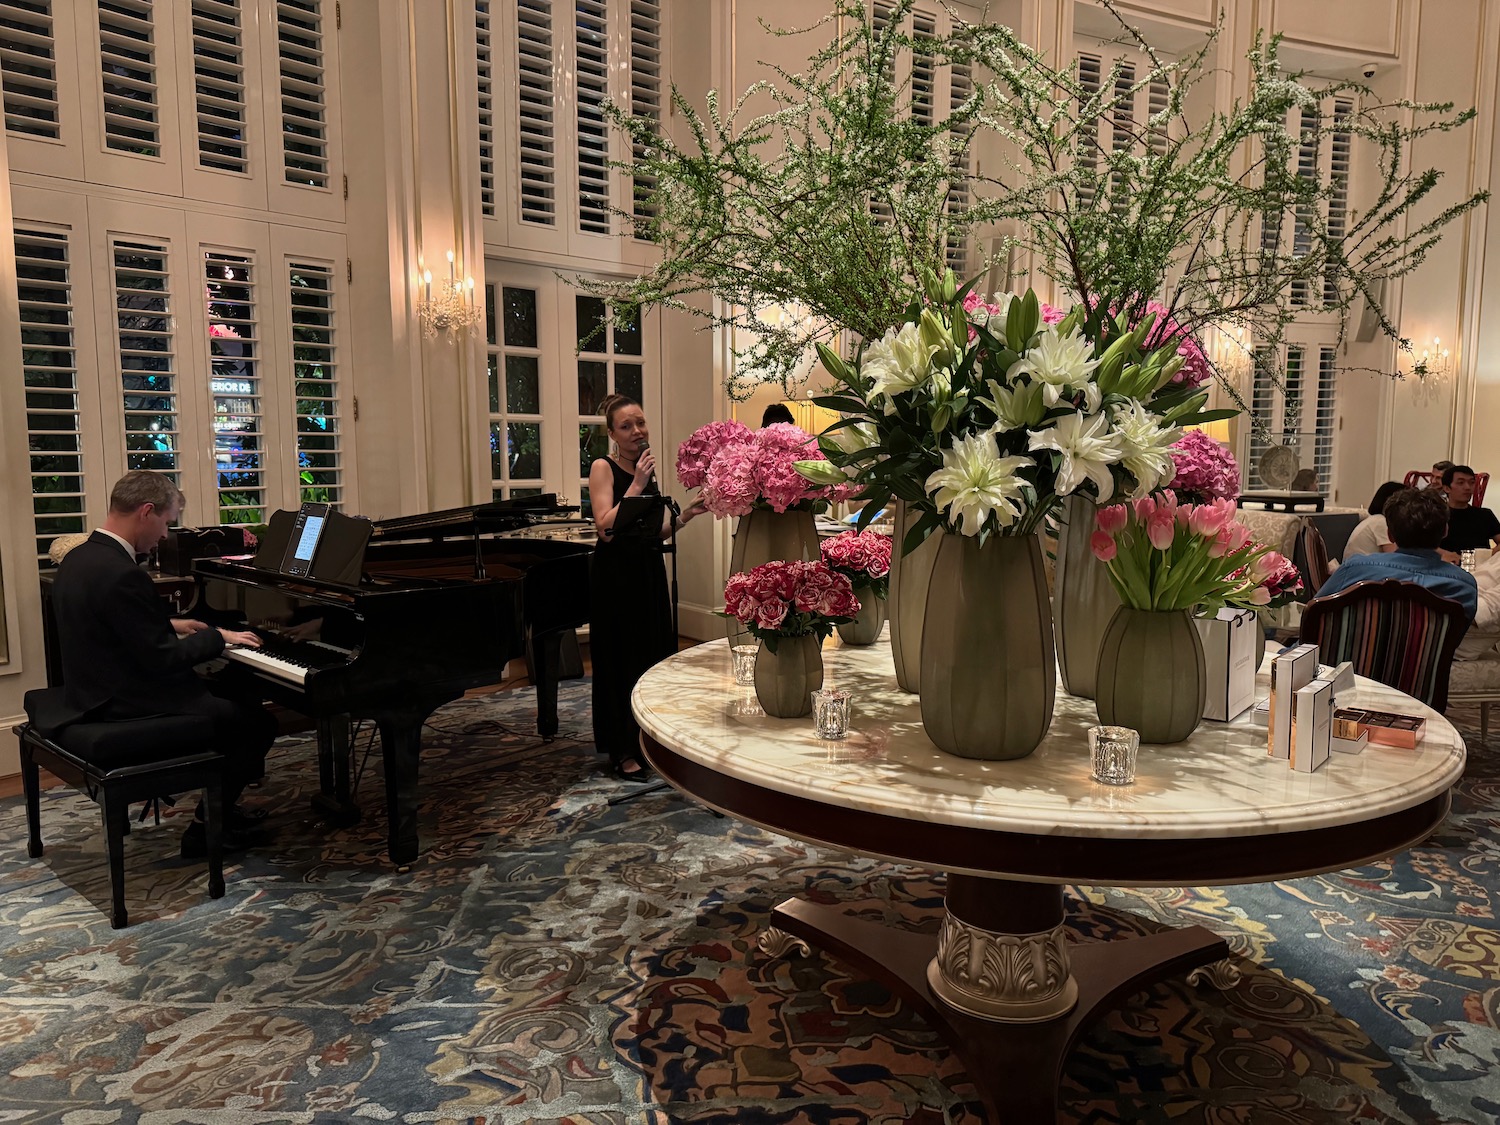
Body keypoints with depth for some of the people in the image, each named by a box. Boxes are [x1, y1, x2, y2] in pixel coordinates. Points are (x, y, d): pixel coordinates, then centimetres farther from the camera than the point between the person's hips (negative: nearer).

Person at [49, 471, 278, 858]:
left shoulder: (79, 558, 5)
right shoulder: (121, 575, -27)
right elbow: (164, 659, -24)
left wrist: (171, 625, 14)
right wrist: (218, 636, -11)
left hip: (96, 697, 10)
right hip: (127, 712, -10)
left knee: (226, 695, 23)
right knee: (257, 722, -3)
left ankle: (219, 807, 26)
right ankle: (206, 827, 9)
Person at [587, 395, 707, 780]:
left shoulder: (648, 469, 11)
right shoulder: (603, 467, -9)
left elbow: (656, 531, 13)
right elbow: (606, 527, -21)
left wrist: (686, 515, -1)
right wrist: (636, 484, -21)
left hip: (649, 572, 7)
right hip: (616, 574, -7)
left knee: (654, 654, 12)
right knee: (620, 660, 1)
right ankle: (623, 752, 13)